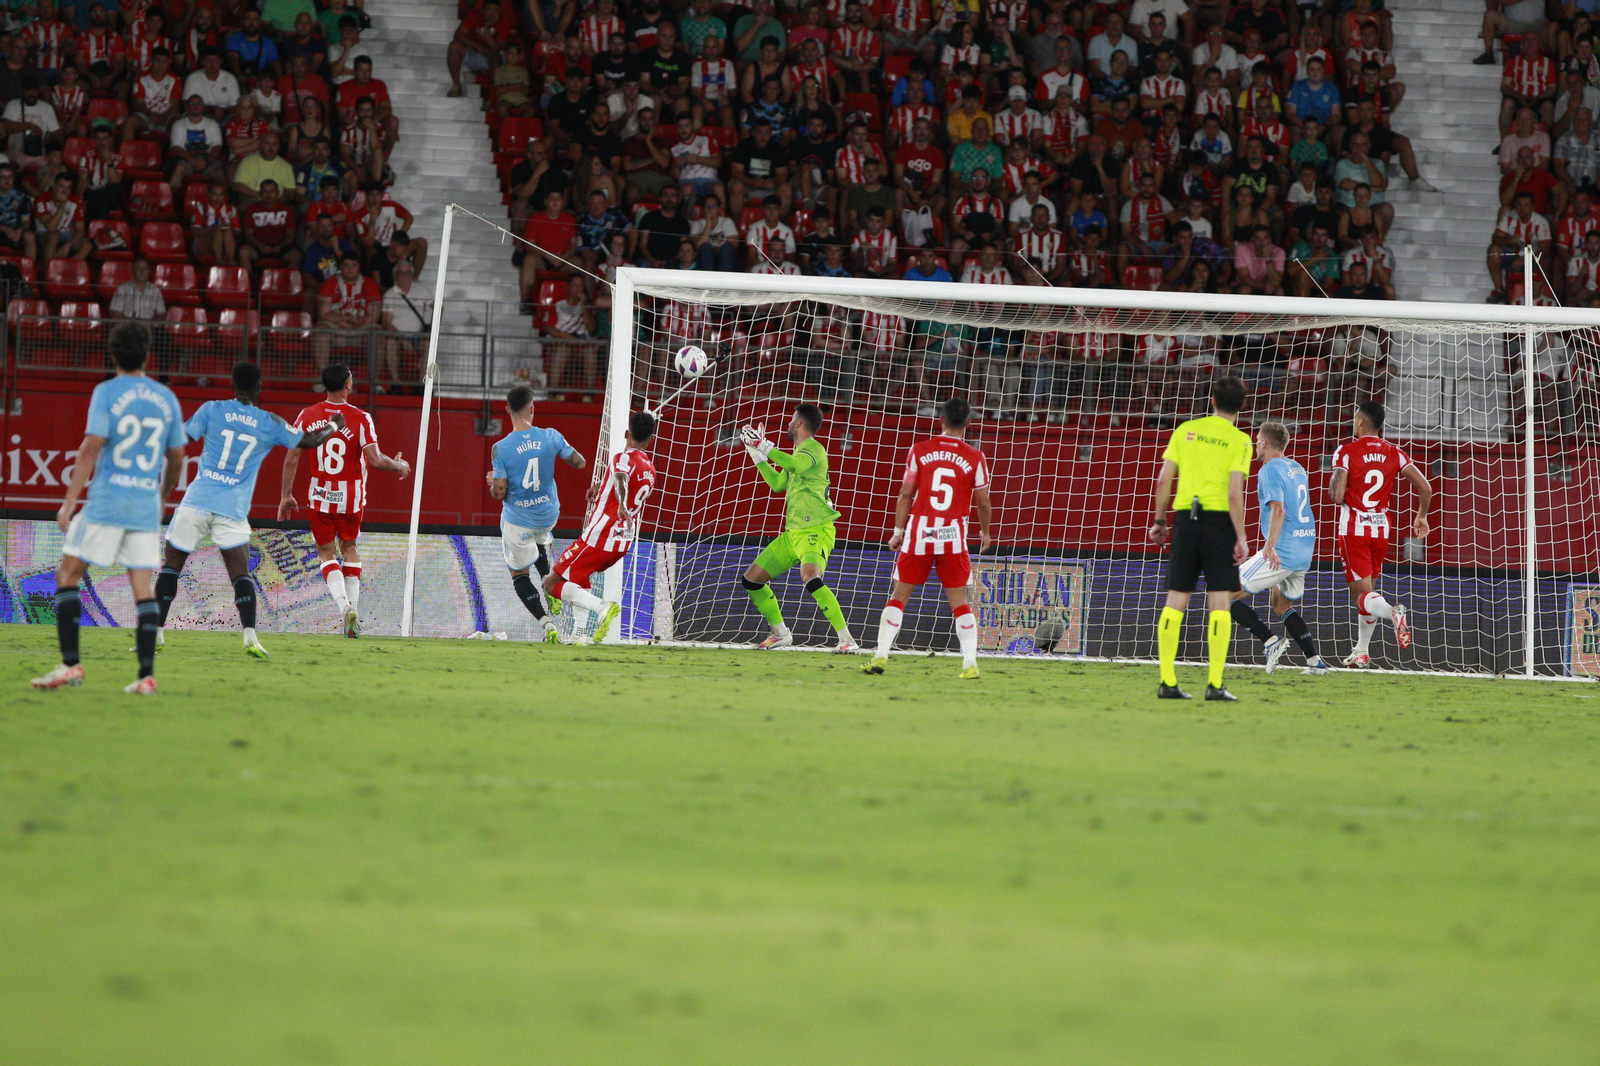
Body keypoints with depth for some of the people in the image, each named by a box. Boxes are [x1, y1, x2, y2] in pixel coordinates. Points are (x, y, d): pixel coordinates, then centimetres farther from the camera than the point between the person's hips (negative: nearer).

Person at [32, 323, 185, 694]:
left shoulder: (107, 393, -4)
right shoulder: (166, 398, 9)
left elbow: (91, 447, -12)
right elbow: (176, 459, 15)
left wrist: (69, 502, -11)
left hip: (106, 502, -4)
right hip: (146, 506, 4)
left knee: (68, 576, 6)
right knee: (143, 586, 4)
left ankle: (71, 664, -4)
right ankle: (146, 674, -5)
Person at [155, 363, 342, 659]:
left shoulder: (211, 410, 0)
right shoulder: (270, 424, 4)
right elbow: (309, 441, 16)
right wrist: (334, 426, 35)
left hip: (197, 501, 0)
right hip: (233, 509, 0)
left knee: (171, 565, 10)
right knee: (241, 574, 1)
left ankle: (155, 632, 7)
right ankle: (250, 635, -17)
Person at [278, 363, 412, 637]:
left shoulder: (307, 416, -4)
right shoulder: (360, 418, -11)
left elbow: (291, 459, -4)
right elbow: (375, 460, -16)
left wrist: (286, 495, 5)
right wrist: (398, 466, 5)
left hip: (320, 496, 0)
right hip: (351, 496, 0)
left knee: (326, 553, 8)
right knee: (349, 548, 19)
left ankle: (343, 604, -16)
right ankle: (353, 610, 13)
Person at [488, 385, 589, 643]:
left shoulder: (501, 449, -20)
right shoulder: (551, 437, -13)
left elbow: (499, 493, -17)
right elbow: (580, 463, -1)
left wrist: (491, 482, 6)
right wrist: (561, 450, 19)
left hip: (518, 520, -3)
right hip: (548, 515, 3)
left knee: (519, 574, 11)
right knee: (540, 539, 41)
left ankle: (546, 622, -3)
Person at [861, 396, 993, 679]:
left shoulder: (920, 451, 0)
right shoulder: (974, 458, -1)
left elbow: (905, 494, 1)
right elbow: (983, 502, 5)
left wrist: (898, 531, 10)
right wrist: (985, 532, 22)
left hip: (919, 532, 0)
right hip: (953, 537, 0)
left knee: (899, 595, 8)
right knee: (959, 601, 5)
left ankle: (881, 656, 1)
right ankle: (970, 663, -5)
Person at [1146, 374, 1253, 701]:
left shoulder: (1186, 430, 8)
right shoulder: (1239, 440, -3)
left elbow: (1164, 479, 5)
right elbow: (1235, 494, -11)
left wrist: (1159, 520, 15)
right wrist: (1241, 538, -7)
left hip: (1186, 517, 3)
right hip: (1218, 518, -3)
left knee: (1175, 601, 6)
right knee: (1219, 602, 0)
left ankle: (1167, 681, 4)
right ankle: (1215, 684, -5)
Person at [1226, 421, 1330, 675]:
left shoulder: (1270, 470, -10)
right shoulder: (1298, 469, 16)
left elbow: (1278, 510, -24)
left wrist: (1270, 546, -33)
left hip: (1281, 552, -9)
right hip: (1304, 552, 9)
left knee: (1228, 595, -3)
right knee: (1283, 605, 25)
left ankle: (1270, 641, -13)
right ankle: (1315, 661, 14)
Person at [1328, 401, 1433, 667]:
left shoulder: (1346, 452, -9)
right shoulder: (1394, 453, 3)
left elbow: (1337, 496, -17)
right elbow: (1425, 487, -1)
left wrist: (1333, 489, 7)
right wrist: (1421, 517, 16)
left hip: (1354, 530, -5)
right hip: (1381, 529, 5)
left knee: (1363, 595, -5)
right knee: (1368, 589, 19)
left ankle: (1392, 612, -37)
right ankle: (1362, 651, 24)